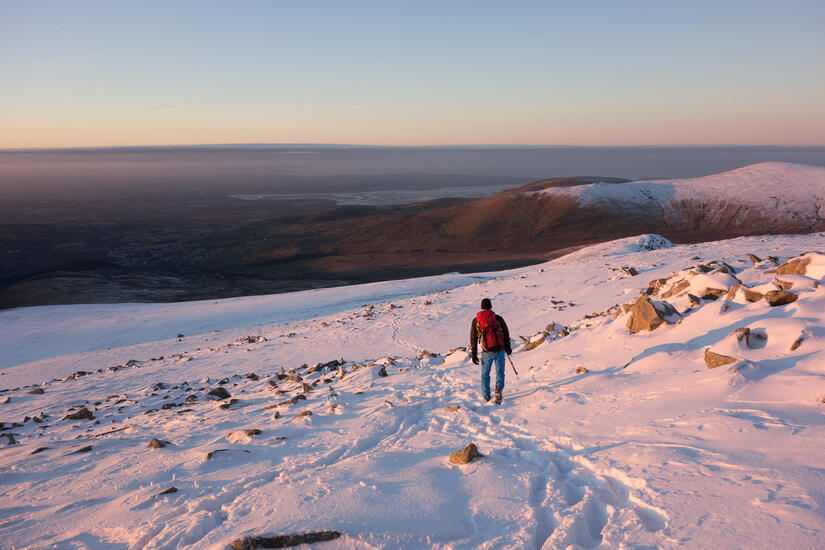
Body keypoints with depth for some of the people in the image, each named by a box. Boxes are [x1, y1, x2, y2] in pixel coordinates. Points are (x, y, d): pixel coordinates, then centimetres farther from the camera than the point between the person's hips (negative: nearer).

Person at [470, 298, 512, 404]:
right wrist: (508, 348, 19)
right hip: (500, 350, 0)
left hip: (487, 352, 0)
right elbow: (506, 334, 5)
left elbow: (473, 339, 2)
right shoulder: (498, 319, -2)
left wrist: (474, 354, 8)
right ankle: (499, 388, -12)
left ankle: (486, 396, 20)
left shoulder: (476, 321, 0)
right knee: (500, 372, 14)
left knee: (485, 374, 17)